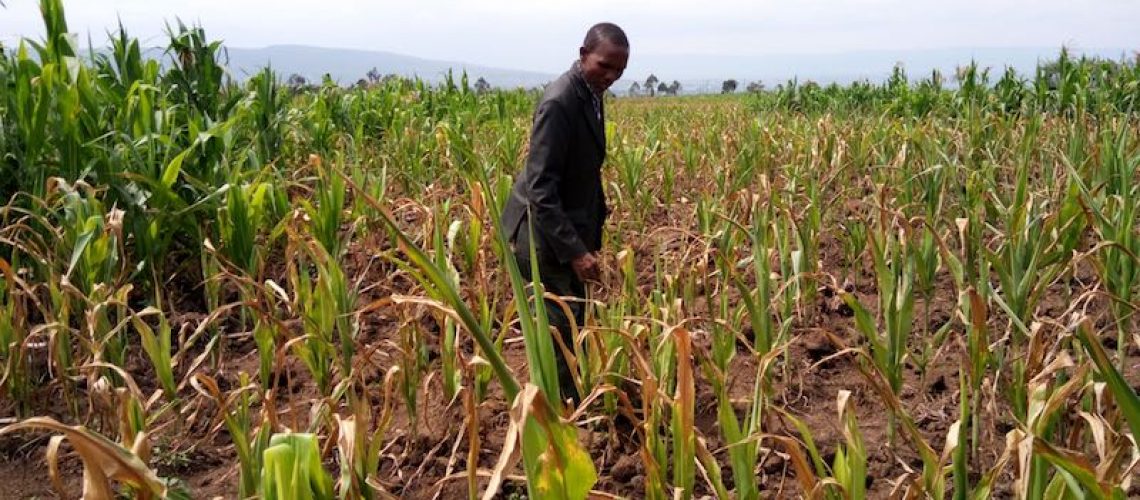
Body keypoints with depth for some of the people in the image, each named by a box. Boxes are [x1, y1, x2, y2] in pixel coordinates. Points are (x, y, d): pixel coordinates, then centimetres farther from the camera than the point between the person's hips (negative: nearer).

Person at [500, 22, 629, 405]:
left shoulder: (592, 94, 5)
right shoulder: (560, 102, -25)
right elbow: (540, 186, -28)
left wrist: (591, 233, 19)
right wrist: (575, 250, -32)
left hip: (570, 227, 10)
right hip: (545, 234, -10)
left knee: (573, 321, 19)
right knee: (560, 327, -4)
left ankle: (571, 400, 34)